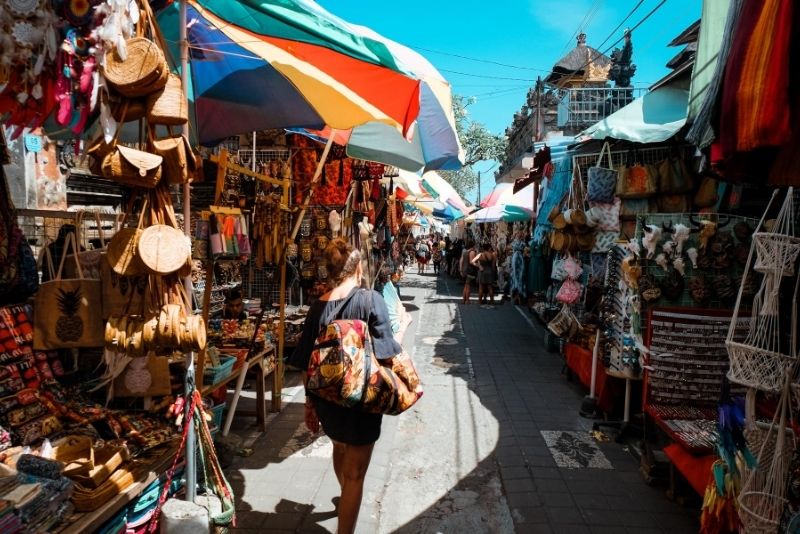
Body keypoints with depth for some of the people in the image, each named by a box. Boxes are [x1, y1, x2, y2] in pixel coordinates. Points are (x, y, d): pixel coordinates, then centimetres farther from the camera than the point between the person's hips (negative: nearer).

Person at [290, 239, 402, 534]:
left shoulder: (318, 306, -4)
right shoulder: (370, 299, -17)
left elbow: (308, 362, 1)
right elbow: (385, 353, -20)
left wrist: (310, 401, 12)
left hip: (326, 396, 6)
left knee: (340, 446, 33)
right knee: (355, 473, 10)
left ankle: (345, 499, 60)